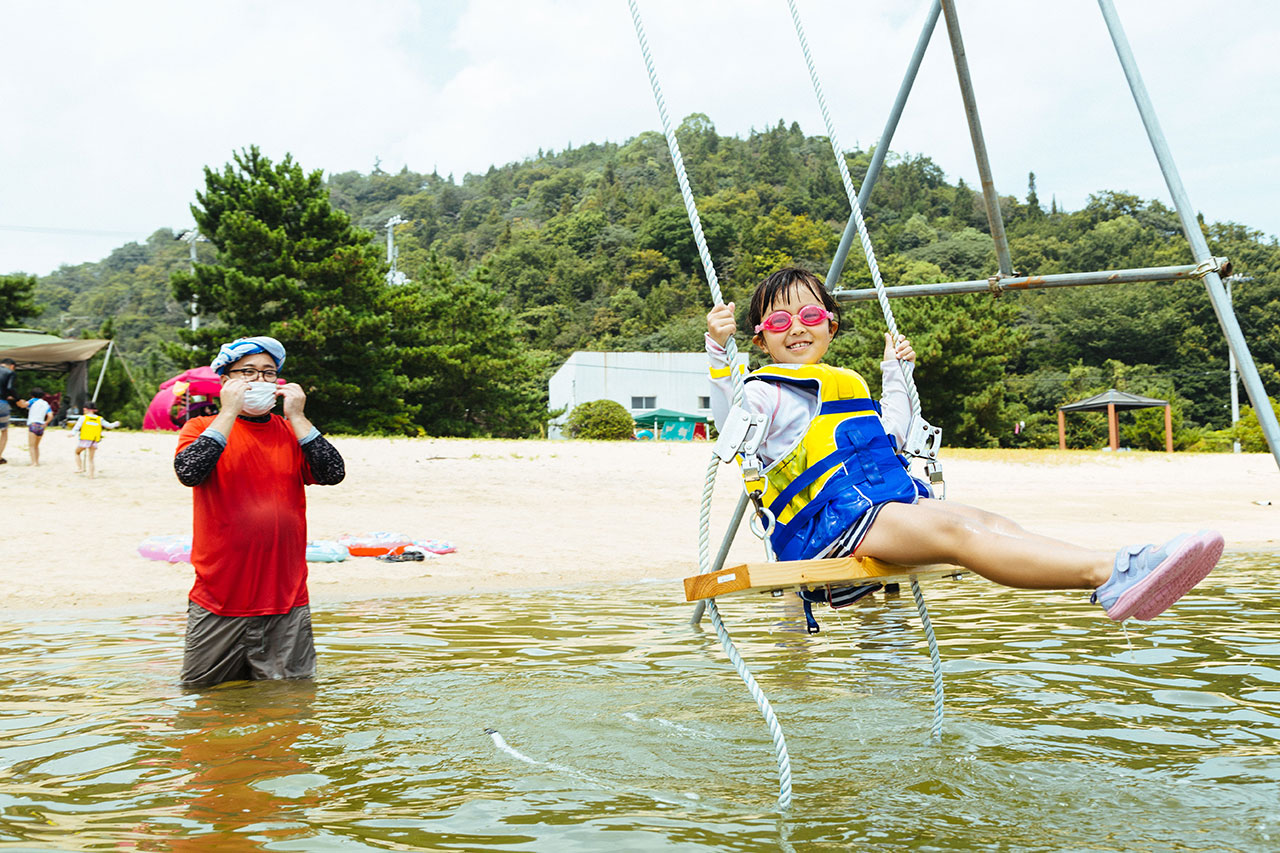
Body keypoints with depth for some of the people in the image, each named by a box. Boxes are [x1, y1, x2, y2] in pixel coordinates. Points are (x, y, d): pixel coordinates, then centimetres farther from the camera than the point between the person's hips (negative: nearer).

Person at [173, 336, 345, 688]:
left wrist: (296, 416, -8)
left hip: (287, 605, 2)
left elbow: (333, 474, -5)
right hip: (219, 605, -1)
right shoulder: (202, 428, 4)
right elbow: (189, 473, -17)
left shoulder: (293, 431, 10)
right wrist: (229, 412, -14)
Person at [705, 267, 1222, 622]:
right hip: (826, 520, -8)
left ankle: (1114, 581, -39)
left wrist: (895, 375, 34)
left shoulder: (848, 386, 30)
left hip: (894, 500, 8)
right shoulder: (765, 391, 5)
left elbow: (890, 436, 34)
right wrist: (718, 351, -24)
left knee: (988, 523, -19)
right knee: (955, 533, -30)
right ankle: (1107, 573, -49)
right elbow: (729, 425, -14)